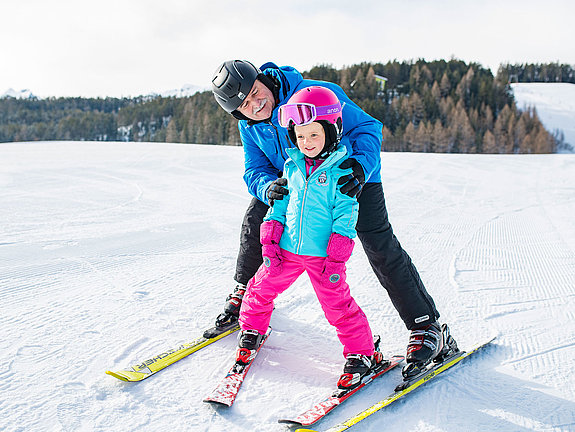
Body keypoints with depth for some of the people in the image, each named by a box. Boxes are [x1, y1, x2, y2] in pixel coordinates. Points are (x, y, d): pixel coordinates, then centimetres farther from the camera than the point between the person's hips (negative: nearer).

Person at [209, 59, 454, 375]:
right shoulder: (249, 126, -9)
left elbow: (367, 127, -24)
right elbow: (255, 171, -8)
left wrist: (362, 165, -45)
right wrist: (268, 187, -34)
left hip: (353, 177, -5)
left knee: (379, 246, -18)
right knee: (256, 218, -4)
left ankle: (426, 326, -8)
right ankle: (247, 292, 21)